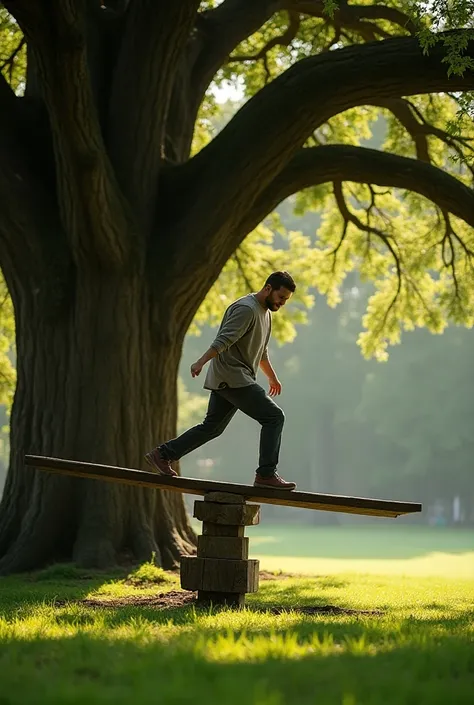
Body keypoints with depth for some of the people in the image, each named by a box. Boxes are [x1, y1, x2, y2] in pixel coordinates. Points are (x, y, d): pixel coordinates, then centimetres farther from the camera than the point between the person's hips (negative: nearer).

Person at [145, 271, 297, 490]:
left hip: (231, 381, 10)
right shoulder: (246, 309, -14)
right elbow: (224, 340, -26)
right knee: (273, 416, -12)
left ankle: (162, 454, 20)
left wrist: (273, 377, 40)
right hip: (232, 378, -10)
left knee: (211, 427, 15)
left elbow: (261, 352, 32)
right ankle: (266, 474, -12)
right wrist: (201, 361, -35)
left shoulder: (265, 313, 19)